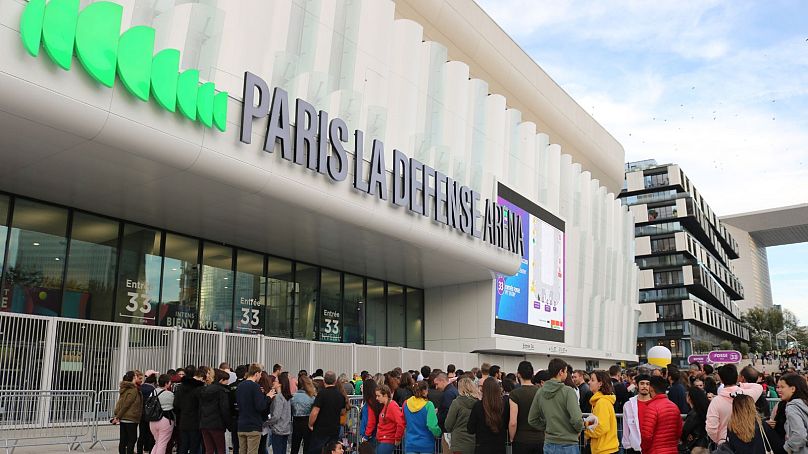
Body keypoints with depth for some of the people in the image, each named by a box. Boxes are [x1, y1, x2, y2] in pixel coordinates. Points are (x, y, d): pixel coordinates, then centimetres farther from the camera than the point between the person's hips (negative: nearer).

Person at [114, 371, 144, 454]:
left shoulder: (125, 388, 12)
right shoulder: (134, 390, -15)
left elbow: (120, 403, 12)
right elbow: (126, 405, -16)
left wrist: (116, 415, 11)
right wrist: (118, 416, -11)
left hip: (123, 418, 8)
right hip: (130, 419, -8)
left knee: (123, 440, 10)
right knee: (132, 439, -1)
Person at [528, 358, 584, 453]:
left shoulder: (540, 392, 3)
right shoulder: (568, 391, -14)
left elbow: (532, 420, 8)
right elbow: (576, 419, -20)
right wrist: (579, 429, 0)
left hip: (548, 445, 5)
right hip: (568, 445, -5)